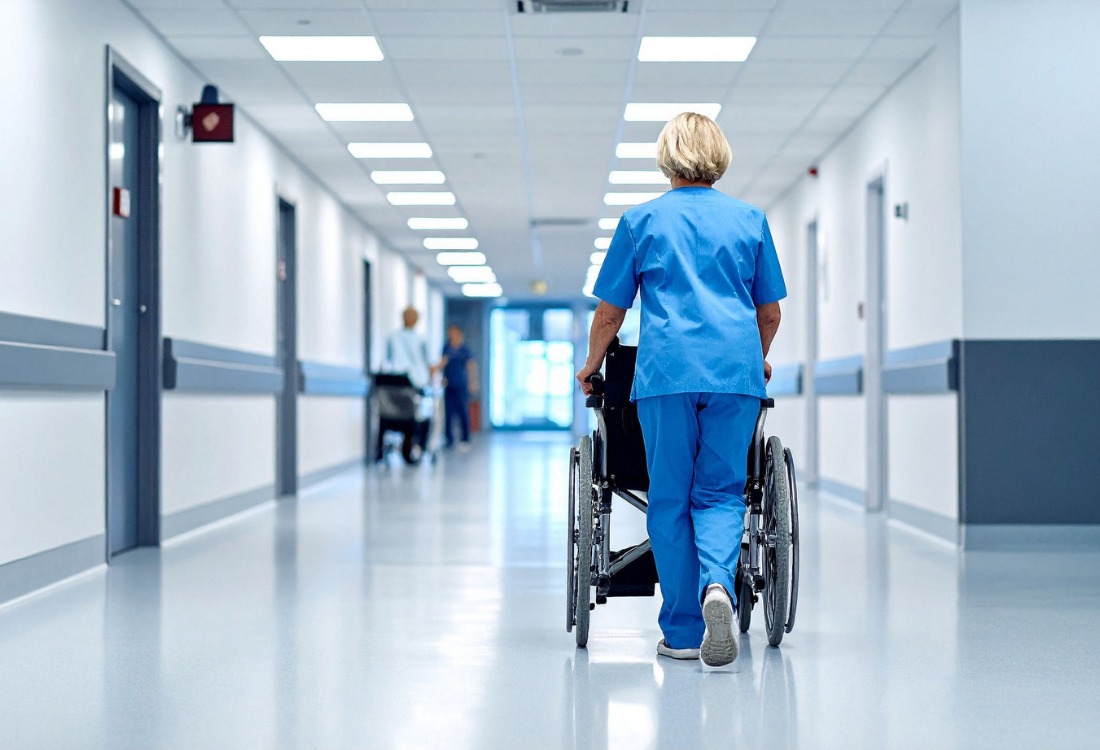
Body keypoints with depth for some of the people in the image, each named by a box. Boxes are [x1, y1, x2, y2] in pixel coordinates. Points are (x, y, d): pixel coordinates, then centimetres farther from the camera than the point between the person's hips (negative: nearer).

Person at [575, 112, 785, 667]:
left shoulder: (642, 220, 9)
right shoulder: (750, 220, 14)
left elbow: (609, 312, 11)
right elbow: (770, 313, 18)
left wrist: (591, 367, 27)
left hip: (667, 371, -1)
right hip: (735, 371, 1)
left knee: (671, 499, 6)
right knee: (721, 492, 6)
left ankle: (682, 631, 7)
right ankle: (717, 585, -22)